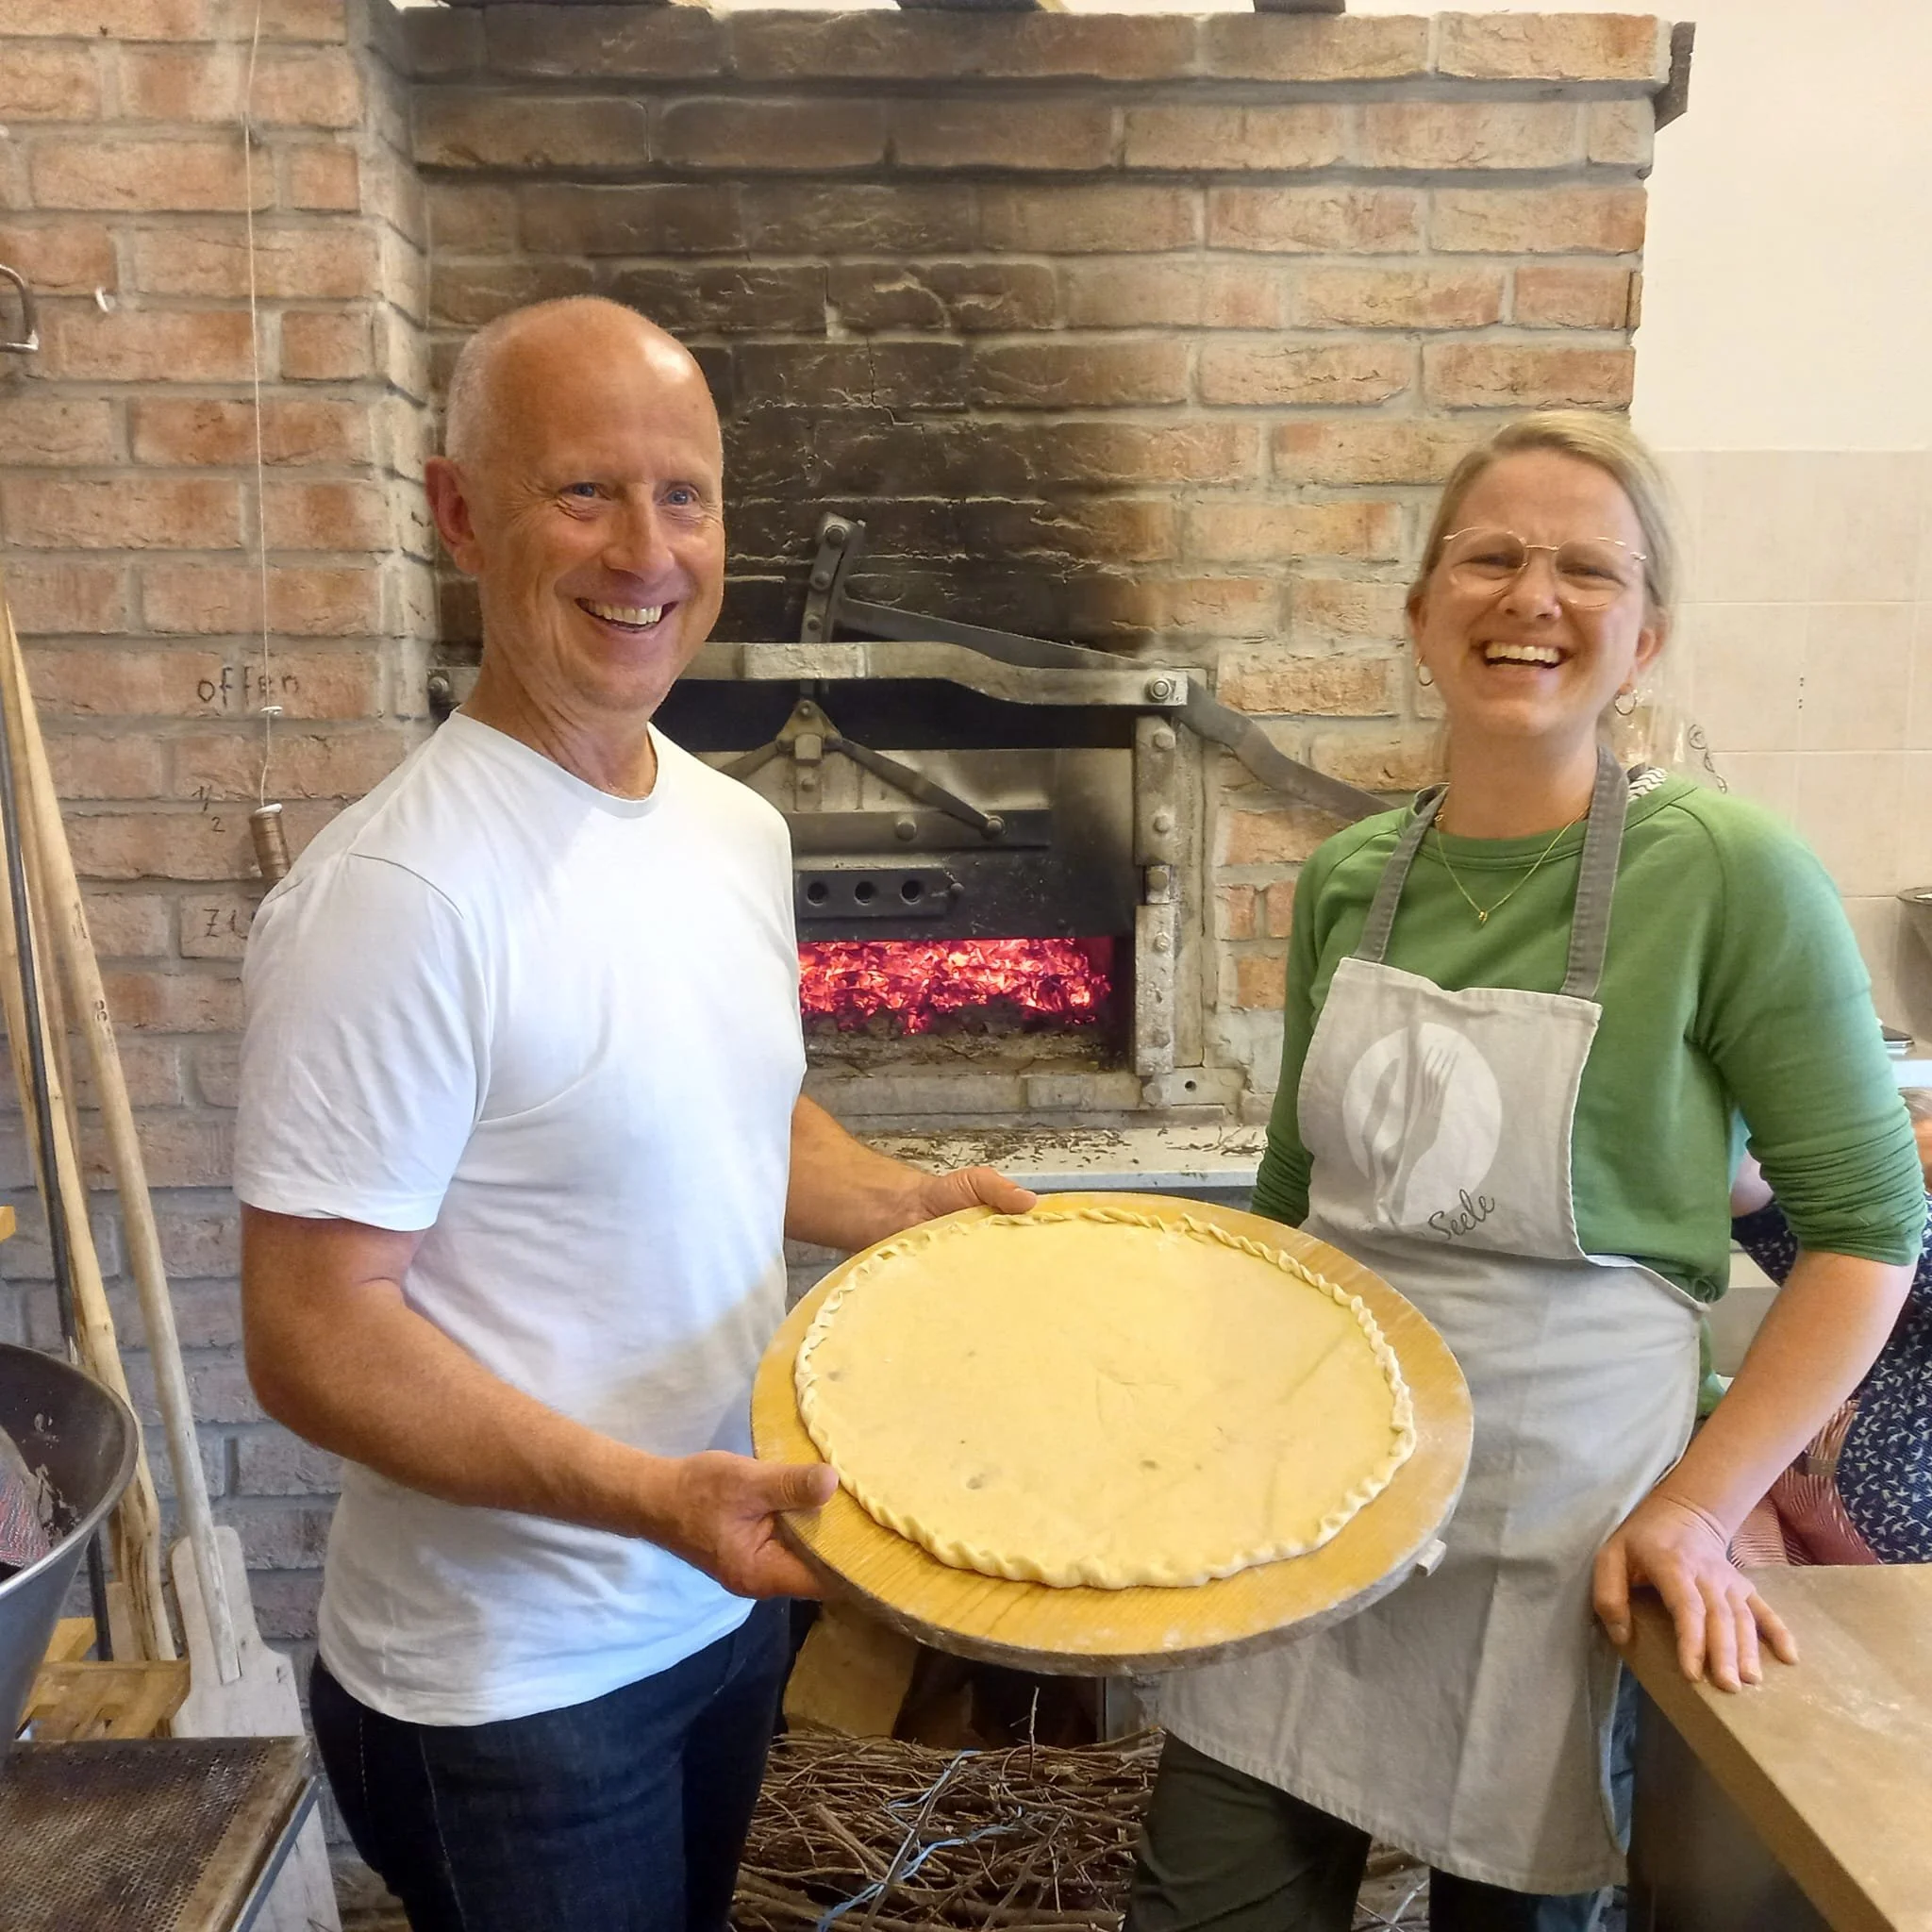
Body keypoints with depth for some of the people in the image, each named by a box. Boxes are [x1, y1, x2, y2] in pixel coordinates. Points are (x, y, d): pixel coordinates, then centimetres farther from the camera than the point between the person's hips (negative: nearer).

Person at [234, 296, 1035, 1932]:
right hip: (511, 1677, -7)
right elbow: (315, 1337, -22)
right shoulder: (398, 892, -25)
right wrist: (648, 1495, -30)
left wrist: (910, 1207, -3)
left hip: (727, 1600, 7)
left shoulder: (738, 828, 0)